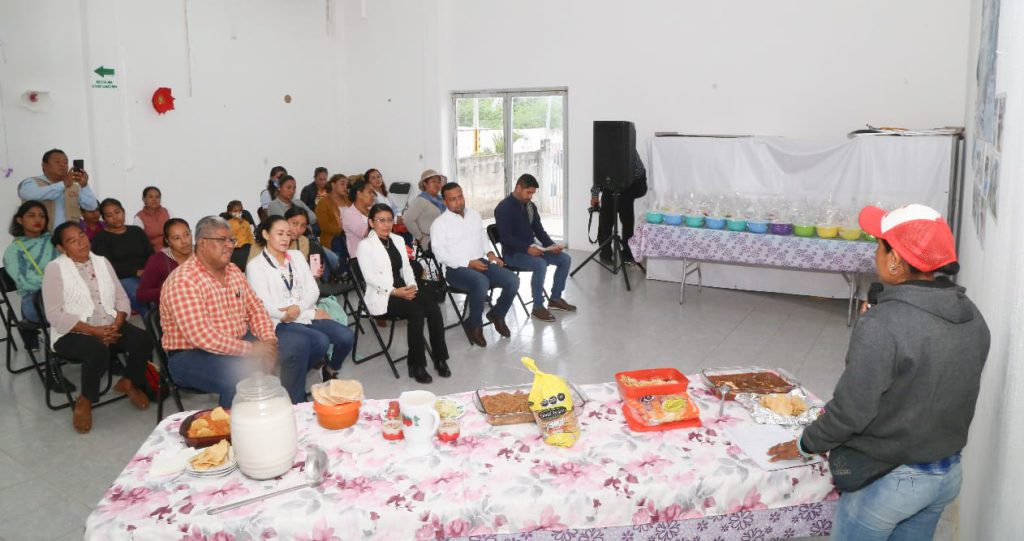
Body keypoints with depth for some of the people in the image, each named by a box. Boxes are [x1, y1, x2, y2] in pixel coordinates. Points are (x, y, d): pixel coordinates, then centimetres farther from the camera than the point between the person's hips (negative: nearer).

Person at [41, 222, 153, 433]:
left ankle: (128, 382, 9)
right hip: (72, 333, -5)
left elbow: (122, 299, 8)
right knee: (98, 351, -36)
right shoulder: (55, 268, -6)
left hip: (110, 327, 5)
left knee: (143, 340, -21)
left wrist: (116, 325, -12)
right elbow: (55, 315, -13)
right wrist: (94, 331, -20)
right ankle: (85, 401, -8)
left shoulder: (102, 262, 10)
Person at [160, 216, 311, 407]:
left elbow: (255, 308, 12)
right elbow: (200, 336, -27)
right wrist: (250, 349, -26)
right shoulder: (183, 280, -19)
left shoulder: (234, 271, 8)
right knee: (244, 372, -38)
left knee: (298, 347, 1)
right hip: (193, 355, -9)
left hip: (239, 343, 9)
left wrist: (268, 340, -7)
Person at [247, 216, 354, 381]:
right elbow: (267, 308, -11)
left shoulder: (297, 256, 14)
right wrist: (312, 313, -12)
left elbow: (313, 290, 7)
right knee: (320, 341, -30)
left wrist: (299, 307, -16)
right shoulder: (255, 266, -4)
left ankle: (331, 370, 13)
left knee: (346, 336, -18)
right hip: (280, 323, -5)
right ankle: (292, 382, -6)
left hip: (306, 315, 5)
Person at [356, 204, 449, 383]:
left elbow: (406, 267, 16)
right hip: (381, 295, -6)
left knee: (433, 308, -22)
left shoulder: (398, 240, 20)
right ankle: (417, 365, -20)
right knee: (416, 312, -30)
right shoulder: (365, 245, -1)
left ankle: (439, 358, -15)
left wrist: (412, 286, -5)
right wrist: (394, 291, -20)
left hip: (403, 289, 6)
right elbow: (370, 277, -11)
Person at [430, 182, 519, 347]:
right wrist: (469, 264, -19)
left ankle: (497, 314, 11)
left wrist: (490, 253, 5)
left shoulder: (474, 215, 14)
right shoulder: (439, 223, -6)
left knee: (512, 280, -15)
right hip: (457, 269, -6)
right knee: (481, 283, -37)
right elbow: (440, 253, -13)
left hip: (481, 263, 6)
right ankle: (474, 325, -14)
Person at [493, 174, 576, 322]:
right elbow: (506, 237, -23)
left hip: (531, 248, 8)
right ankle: (538, 307, -21)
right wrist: (527, 248, -32)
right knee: (540, 264, -34)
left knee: (565, 259, -3)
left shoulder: (530, 206, 9)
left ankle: (555, 298, 8)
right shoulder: (503, 208, -16)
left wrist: (552, 245, -7)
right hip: (513, 252, -8)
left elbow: (539, 230, 11)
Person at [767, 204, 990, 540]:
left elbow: (851, 410, -23)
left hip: (888, 480, -7)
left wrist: (804, 445, -6)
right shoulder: (973, 318, -4)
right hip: (948, 474, 7)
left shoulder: (882, 326, -28)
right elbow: (940, 391, 7)